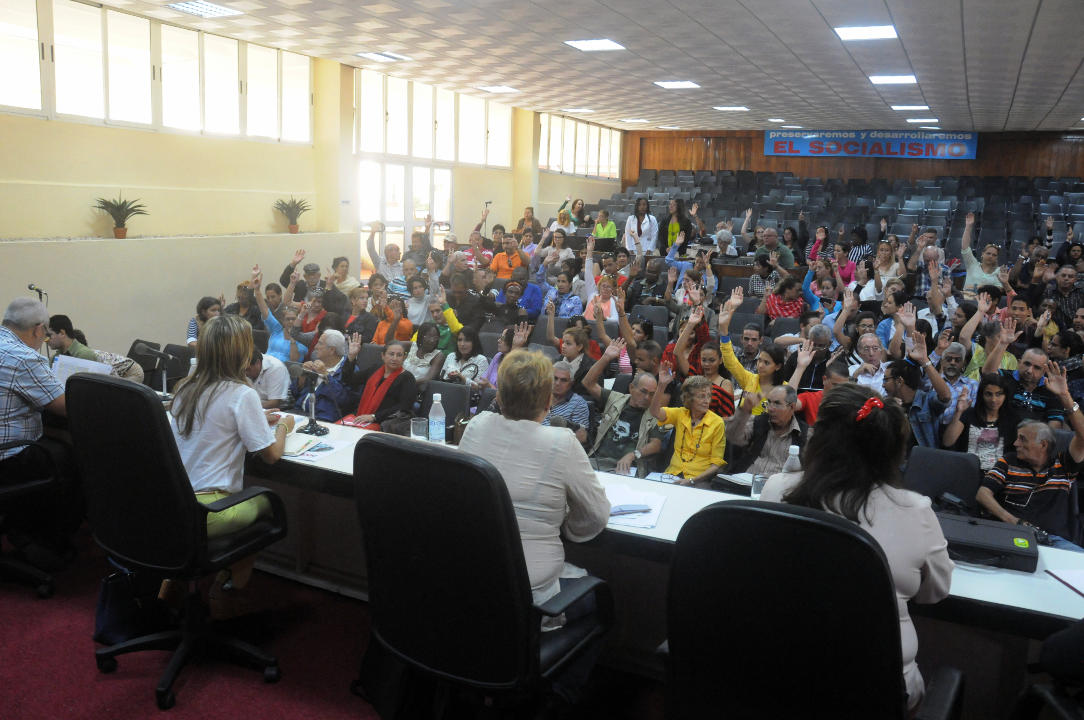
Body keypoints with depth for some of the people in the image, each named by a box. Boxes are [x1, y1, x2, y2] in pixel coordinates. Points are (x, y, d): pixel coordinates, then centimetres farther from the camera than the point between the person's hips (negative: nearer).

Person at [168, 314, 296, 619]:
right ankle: (227, 591, 23)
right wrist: (284, 426, 11)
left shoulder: (185, 388, 8)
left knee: (248, 494, 29)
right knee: (268, 503, 19)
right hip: (205, 512, -7)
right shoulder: (242, 394, -15)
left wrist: (259, 420, 24)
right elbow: (271, 454, -8)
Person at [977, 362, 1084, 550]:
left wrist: (1065, 396, -10)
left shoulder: (1063, 466, 13)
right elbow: (983, 494, 4)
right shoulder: (1008, 462, 13)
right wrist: (1012, 521, -12)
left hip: (1055, 540, 1)